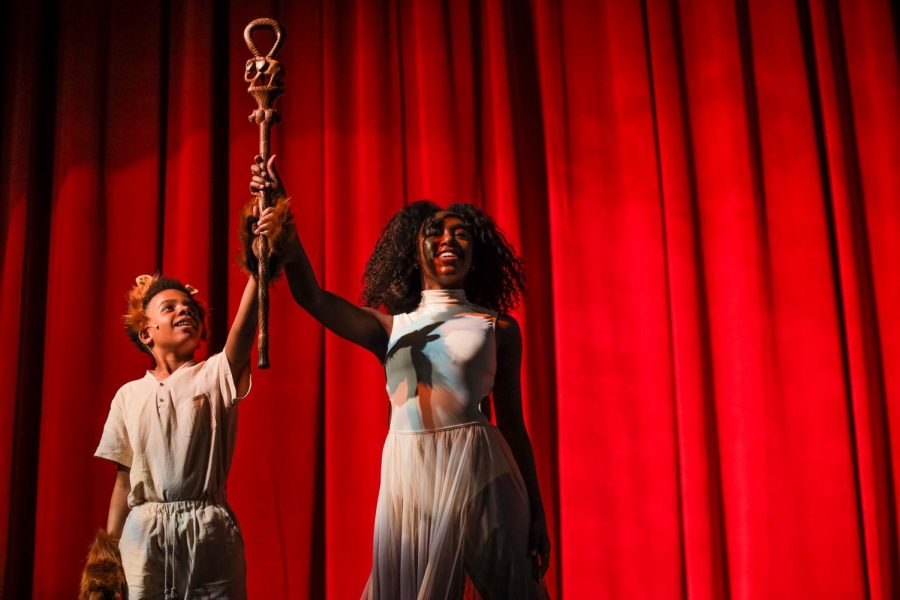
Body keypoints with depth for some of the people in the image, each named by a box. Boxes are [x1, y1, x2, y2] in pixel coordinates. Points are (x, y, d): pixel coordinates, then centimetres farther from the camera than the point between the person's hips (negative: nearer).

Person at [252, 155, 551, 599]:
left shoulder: (498, 328, 9)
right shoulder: (390, 327, 11)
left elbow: (513, 423, 9)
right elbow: (312, 297, -4)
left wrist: (535, 512, 7)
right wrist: (281, 213, -17)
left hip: (479, 472, -1)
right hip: (408, 477, 1)